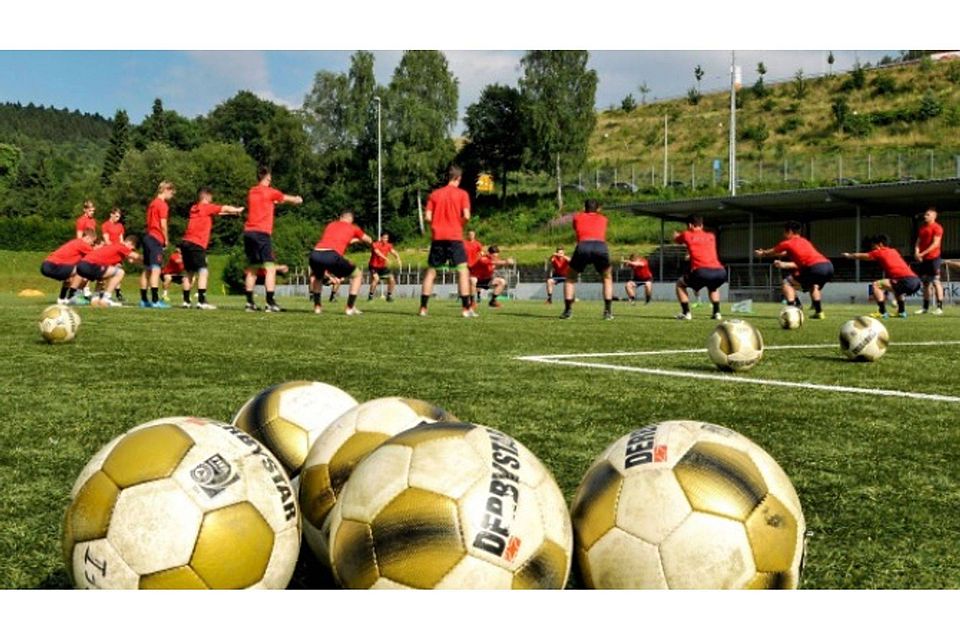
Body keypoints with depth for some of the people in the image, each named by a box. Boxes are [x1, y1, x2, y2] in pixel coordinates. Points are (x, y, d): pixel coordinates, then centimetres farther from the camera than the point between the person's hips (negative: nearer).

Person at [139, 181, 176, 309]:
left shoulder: (152, 203, 17)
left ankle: (143, 300, 13)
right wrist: (166, 240, -2)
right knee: (156, 270, -13)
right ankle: (155, 301, -20)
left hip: (148, 237, 9)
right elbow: (163, 225, -15)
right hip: (156, 239, -9)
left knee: (146, 270, 10)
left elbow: (150, 222, 16)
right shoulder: (163, 205, -9)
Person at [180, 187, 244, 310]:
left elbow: (217, 212, 30)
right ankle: (201, 301, -19)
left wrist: (233, 212, 32)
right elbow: (224, 208, 8)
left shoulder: (194, 208, 20)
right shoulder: (207, 207, -2)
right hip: (196, 244, -8)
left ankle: (186, 301, 18)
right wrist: (237, 210, 26)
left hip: (186, 243, 8)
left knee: (190, 272, 16)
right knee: (203, 272, -11)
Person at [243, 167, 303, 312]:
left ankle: (250, 303, 9)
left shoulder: (251, 192, 15)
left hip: (248, 232, 7)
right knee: (270, 267, -7)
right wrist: (297, 199, 36)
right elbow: (286, 198, 15)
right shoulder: (270, 192, -2)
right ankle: (270, 303, -15)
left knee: (251, 269, 10)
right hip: (262, 233, -7)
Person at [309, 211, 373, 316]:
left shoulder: (330, 225, 32)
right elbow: (369, 241, 40)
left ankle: (317, 306, 28)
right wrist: (358, 239, 62)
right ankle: (350, 308, 11)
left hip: (315, 254, 4)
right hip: (331, 255, -4)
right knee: (358, 274, 19)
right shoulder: (353, 228, 23)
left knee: (317, 277, 39)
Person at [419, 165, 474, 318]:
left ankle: (423, 308, 7)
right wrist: (460, 224, 10)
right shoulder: (462, 194, 1)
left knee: (430, 272, 10)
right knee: (463, 270, -2)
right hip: (455, 236, -3)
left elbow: (427, 217, 2)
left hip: (437, 237, 3)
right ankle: (467, 309, -12)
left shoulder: (434, 194, 10)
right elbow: (466, 216, -9)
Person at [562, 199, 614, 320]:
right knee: (607, 278, 26)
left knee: (570, 278, 23)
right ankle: (608, 312, 15)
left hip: (583, 246, 0)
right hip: (601, 247, 1)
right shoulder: (603, 218, 31)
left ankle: (568, 310, 12)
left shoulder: (577, 217, 28)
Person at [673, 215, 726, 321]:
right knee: (713, 286, 39)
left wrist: (677, 234, 60)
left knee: (680, 284, 22)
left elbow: (676, 239, 38)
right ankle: (717, 312, 23)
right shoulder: (711, 236, 25)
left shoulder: (687, 235, 15)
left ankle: (686, 313, 10)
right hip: (720, 272, 4)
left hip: (702, 272, -4)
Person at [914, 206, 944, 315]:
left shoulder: (937, 228, -7)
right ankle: (925, 307, 15)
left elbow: (935, 244, -15)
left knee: (936, 282, -8)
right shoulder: (922, 227, 16)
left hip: (933, 258, -7)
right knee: (926, 282, 10)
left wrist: (922, 253, -19)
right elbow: (918, 241, 15)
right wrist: (917, 252, -5)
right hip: (923, 259, 8)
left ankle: (939, 307, -7)